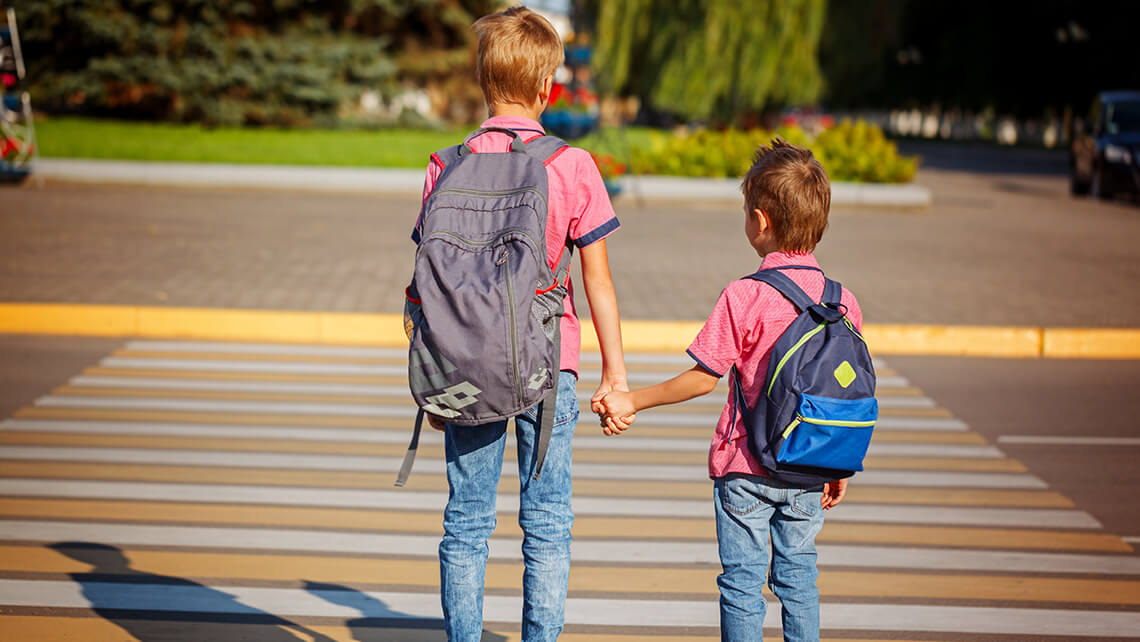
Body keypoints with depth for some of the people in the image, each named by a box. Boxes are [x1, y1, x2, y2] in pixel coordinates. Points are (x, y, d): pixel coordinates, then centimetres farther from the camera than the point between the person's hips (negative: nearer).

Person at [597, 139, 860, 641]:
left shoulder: (745, 297, -15)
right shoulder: (843, 302, -1)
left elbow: (703, 378, -12)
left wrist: (632, 402, -1)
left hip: (746, 468, -4)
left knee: (742, 581, 5)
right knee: (798, 576, 15)